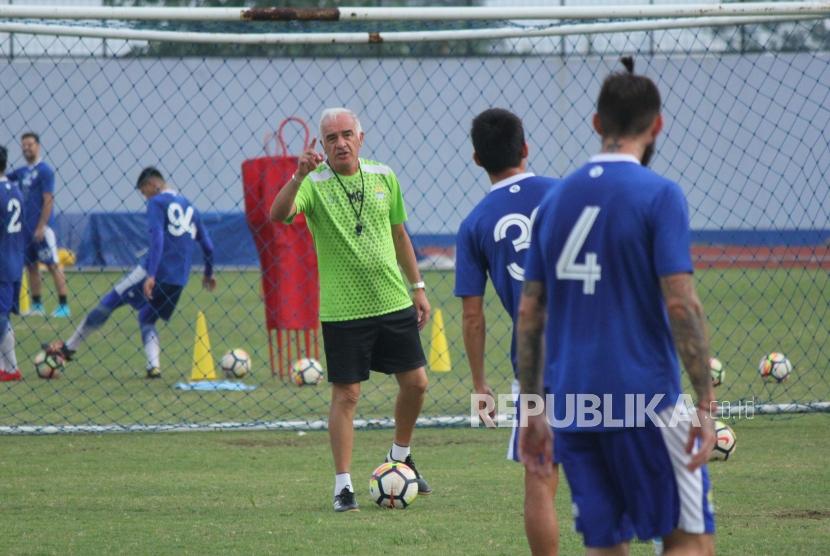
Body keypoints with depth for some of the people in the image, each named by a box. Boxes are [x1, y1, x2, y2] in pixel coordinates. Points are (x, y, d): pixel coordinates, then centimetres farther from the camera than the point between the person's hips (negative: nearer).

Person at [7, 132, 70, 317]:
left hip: (42, 227, -8)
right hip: (26, 226, 8)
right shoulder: (22, 172, 12)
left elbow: (48, 200, -14)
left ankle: (64, 306, -8)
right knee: (31, 266, 10)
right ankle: (37, 306, 16)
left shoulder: (44, 170, -9)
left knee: (53, 265, -7)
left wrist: (41, 227, -18)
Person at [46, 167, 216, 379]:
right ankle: (154, 366, -5)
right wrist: (209, 273, 37)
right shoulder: (189, 206, 19)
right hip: (178, 280, 6)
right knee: (147, 320, 19)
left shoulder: (156, 203, -3)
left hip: (154, 270, -6)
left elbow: (157, 239, -18)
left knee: (108, 303, 7)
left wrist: (151, 276, -25)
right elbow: (207, 244, 22)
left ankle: (69, 347, 14)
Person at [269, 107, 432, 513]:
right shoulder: (314, 184, -9)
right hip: (343, 311, -4)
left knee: (415, 383, 8)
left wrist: (417, 287, 15)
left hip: (393, 301, 4)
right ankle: (343, 485, 4)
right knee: (346, 395, -3)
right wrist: (299, 176, -43)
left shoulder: (383, 176, 5)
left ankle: (400, 457, 32)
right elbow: (279, 214, -28)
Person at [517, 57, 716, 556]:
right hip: (644, 402, -5)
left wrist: (533, 411, 17)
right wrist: (705, 405, -11)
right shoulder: (659, 195, -7)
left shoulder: (557, 199, 10)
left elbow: (530, 313, 11)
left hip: (570, 407, 6)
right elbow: (681, 303, -14)